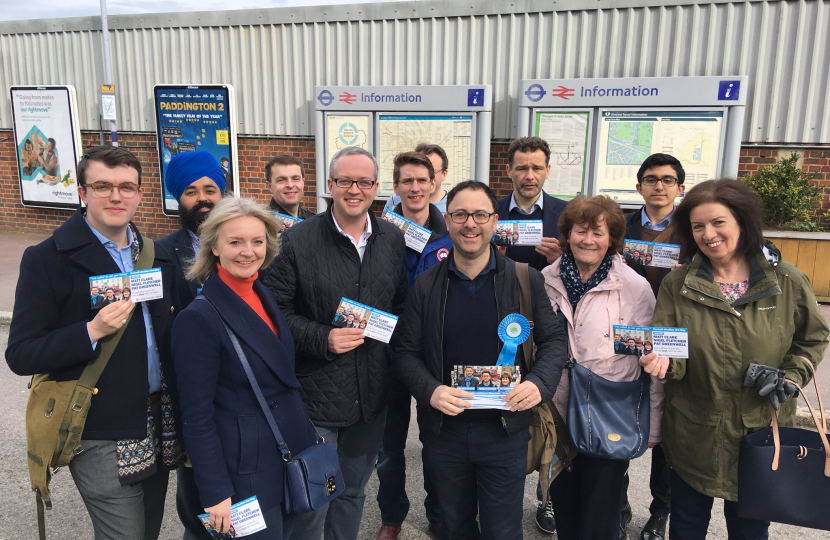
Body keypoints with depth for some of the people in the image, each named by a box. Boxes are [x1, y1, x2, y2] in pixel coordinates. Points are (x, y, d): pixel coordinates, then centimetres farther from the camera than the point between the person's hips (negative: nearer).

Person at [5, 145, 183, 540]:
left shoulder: (156, 256, 8)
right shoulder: (47, 259, -9)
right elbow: (21, 355, -10)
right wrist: (92, 332, -25)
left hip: (158, 426, 6)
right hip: (103, 437, -5)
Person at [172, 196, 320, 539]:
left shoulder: (266, 296, 3)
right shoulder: (199, 318, -20)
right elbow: (197, 416, -18)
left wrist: (307, 438, 14)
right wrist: (216, 493, -16)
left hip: (293, 455, 7)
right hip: (246, 471, -7)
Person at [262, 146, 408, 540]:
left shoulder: (392, 239, 4)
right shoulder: (297, 240, -10)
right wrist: (322, 339, -21)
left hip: (372, 395, 4)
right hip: (316, 394, -4)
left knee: (353, 492, 22)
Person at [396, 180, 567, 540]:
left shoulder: (527, 281, -4)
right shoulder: (426, 286, -3)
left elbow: (553, 340, 2)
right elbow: (406, 351, 0)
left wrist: (539, 382, -17)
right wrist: (430, 390, -18)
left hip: (506, 430, -1)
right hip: (443, 428, 2)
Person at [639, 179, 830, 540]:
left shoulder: (787, 281, -6)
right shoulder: (677, 284, -7)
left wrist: (792, 377, -9)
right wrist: (663, 360, -30)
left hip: (761, 433, 1)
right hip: (694, 436, 0)